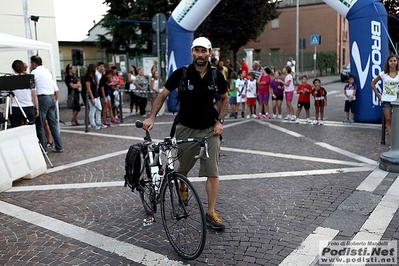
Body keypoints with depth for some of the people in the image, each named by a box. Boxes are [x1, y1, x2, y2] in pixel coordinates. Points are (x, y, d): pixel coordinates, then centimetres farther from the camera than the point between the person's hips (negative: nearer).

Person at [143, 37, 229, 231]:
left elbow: (225, 99, 11)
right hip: (186, 129, 0)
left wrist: (219, 121, -1)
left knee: (213, 173, -5)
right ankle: (183, 189, 48)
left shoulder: (216, 76, -5)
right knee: (182, 169, 15)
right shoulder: (181, 74, -10)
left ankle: (211, 213, 6)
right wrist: (151, 117, -11)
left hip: (209, 130, 1)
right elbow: (163, 95, -1)